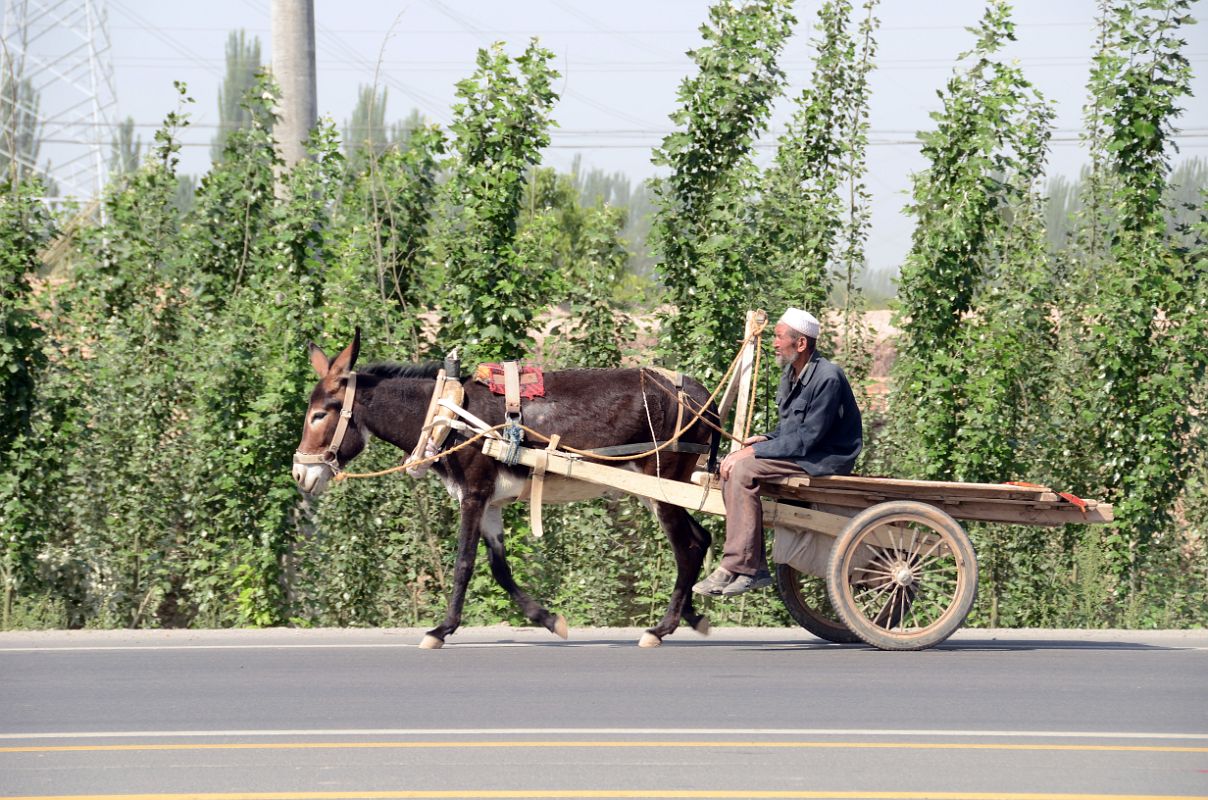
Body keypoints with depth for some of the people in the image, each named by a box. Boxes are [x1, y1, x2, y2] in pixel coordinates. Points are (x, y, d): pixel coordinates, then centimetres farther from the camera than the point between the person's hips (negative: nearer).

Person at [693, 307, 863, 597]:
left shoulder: (827, 378, -20)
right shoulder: (791, 373, 10)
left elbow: (807, 439, -22)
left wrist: (755, 450, -20)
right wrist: (764, 440, -1)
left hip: (827, 459, -10)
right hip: (800, 452, 10)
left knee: (743, 470, -24)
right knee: (730, 465, -2)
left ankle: (737, 568, -23)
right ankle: (755, 568, -7)